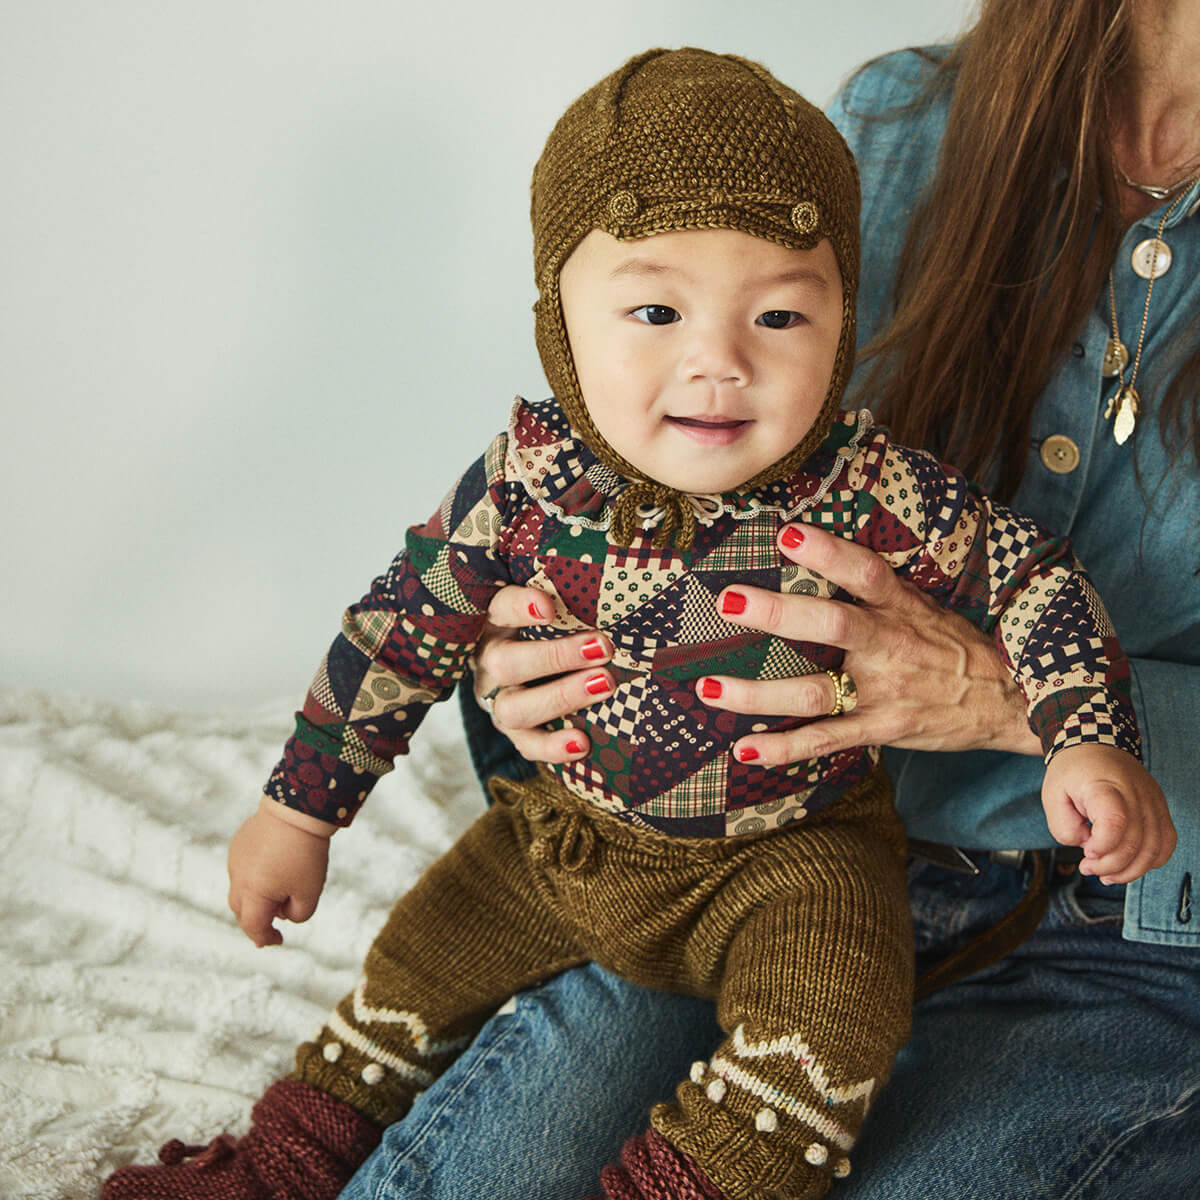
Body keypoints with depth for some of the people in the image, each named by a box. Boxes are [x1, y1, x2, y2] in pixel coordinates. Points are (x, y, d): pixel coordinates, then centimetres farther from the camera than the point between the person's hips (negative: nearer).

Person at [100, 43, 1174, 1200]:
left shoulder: (872, 495, -26)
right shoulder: (527, 479, -19)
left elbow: (1029, 580, -11)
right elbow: (404, 625, -6)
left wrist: (1089, 745, -26)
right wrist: (300, 807, 0)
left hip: (792, 853, -3)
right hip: (568, 833, 3)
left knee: (831, 1001, -30)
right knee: (420, 954, 14)